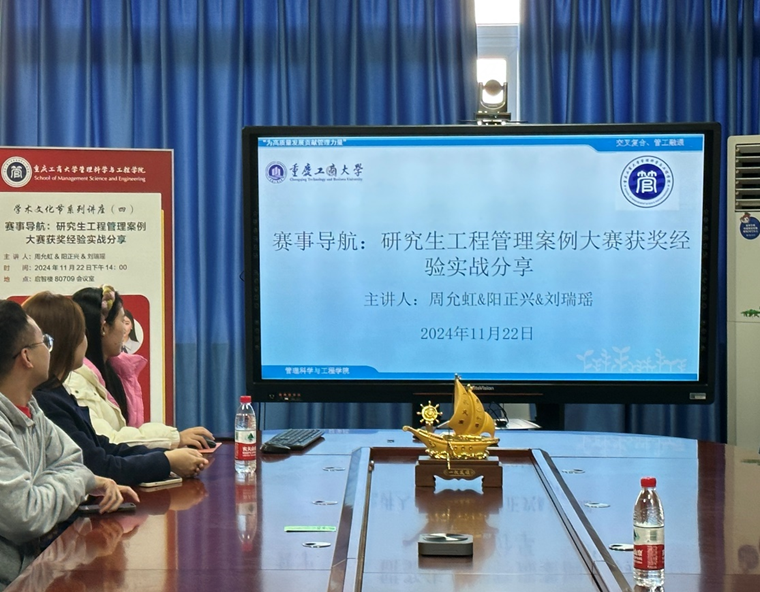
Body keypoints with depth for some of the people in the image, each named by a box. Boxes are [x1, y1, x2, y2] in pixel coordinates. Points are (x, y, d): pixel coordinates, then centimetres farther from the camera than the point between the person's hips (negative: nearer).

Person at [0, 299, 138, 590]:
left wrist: (94, 483, -3)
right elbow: (25, 516, -24)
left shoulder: (30, 410, 8)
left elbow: (68, 458, 19)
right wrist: (82, 479, -8)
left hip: (30, 562, 9)